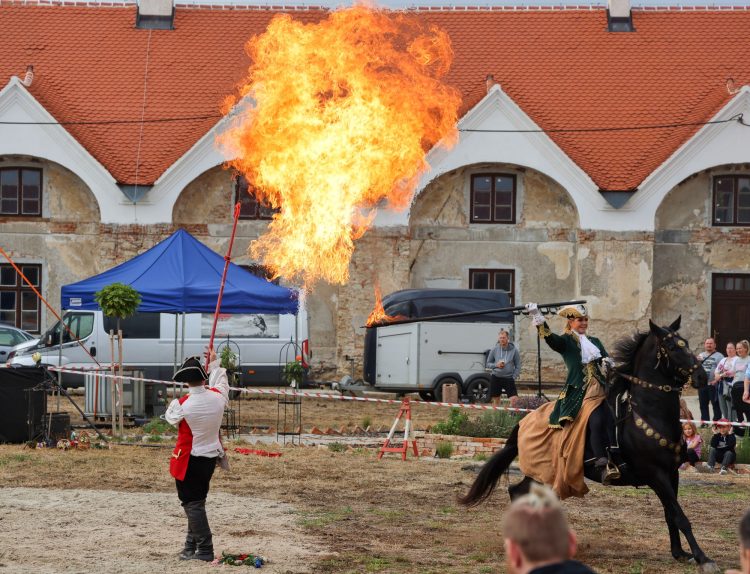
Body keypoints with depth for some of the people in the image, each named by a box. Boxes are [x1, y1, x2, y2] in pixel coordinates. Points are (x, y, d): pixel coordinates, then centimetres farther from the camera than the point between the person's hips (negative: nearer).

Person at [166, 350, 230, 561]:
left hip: (189, 460, -6)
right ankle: (191, 547, 26)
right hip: (211, 458, 6)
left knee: (193, 504, 0)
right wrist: (214, 363, 31)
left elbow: (170, 417, 2)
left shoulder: (182, 404, -20)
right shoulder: (217, 397, -8)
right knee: (197, 502, 18)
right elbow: (221, 382, 17)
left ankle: (205, 550, -4)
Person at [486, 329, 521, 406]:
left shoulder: (514, 350, -2)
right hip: (496, 378, 2)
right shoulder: (494, 350, 1)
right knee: (496, 401, 9)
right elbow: (488, 364, 9)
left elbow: (518, 366, 4)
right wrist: (496, 365, -11)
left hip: (509, 378, -2)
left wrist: (514, 377, -7)